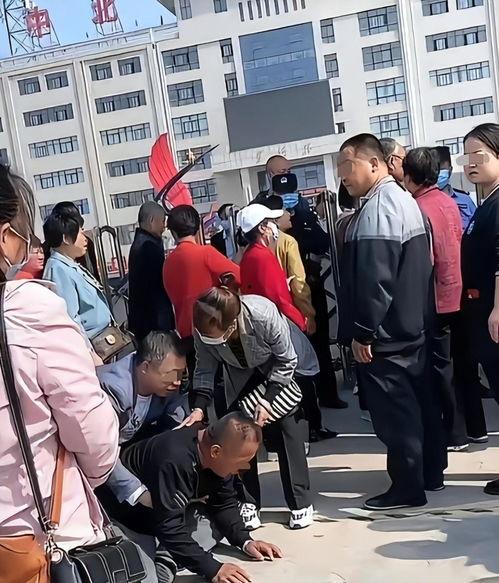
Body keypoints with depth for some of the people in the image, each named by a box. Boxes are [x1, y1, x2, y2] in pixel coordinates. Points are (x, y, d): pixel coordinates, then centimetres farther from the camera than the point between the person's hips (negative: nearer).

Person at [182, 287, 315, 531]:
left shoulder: (264, 315, -42)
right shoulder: (204, 329, -31)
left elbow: (286, 361, -24)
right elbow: (205, 369, -15)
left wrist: (268, 400, -26)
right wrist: (199, 407, -29)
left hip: (280, 365, -3)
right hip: (241, 371, 3)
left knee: (287, 428, -9)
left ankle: (301, 502, 3)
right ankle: (248, 502, 8)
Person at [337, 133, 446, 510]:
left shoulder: (377, 207, -18)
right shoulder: (403, 199, 15)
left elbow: (374, 278, -25)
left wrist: (362, 331, -19)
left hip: (383, 333, -10)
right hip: (410, 324, 10)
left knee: (393, 410, -1)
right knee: (420, 400, 16)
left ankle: (408, 488, 8)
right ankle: (431, 472, 28)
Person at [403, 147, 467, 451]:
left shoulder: (418, 209, -17)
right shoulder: (450, 202, 6)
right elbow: (457, 247, 11)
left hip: (436, 298, -8)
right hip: (457, 293, 8)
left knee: (441, 365, 3)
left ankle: (456, 432, 11)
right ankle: (473, 424, 27)